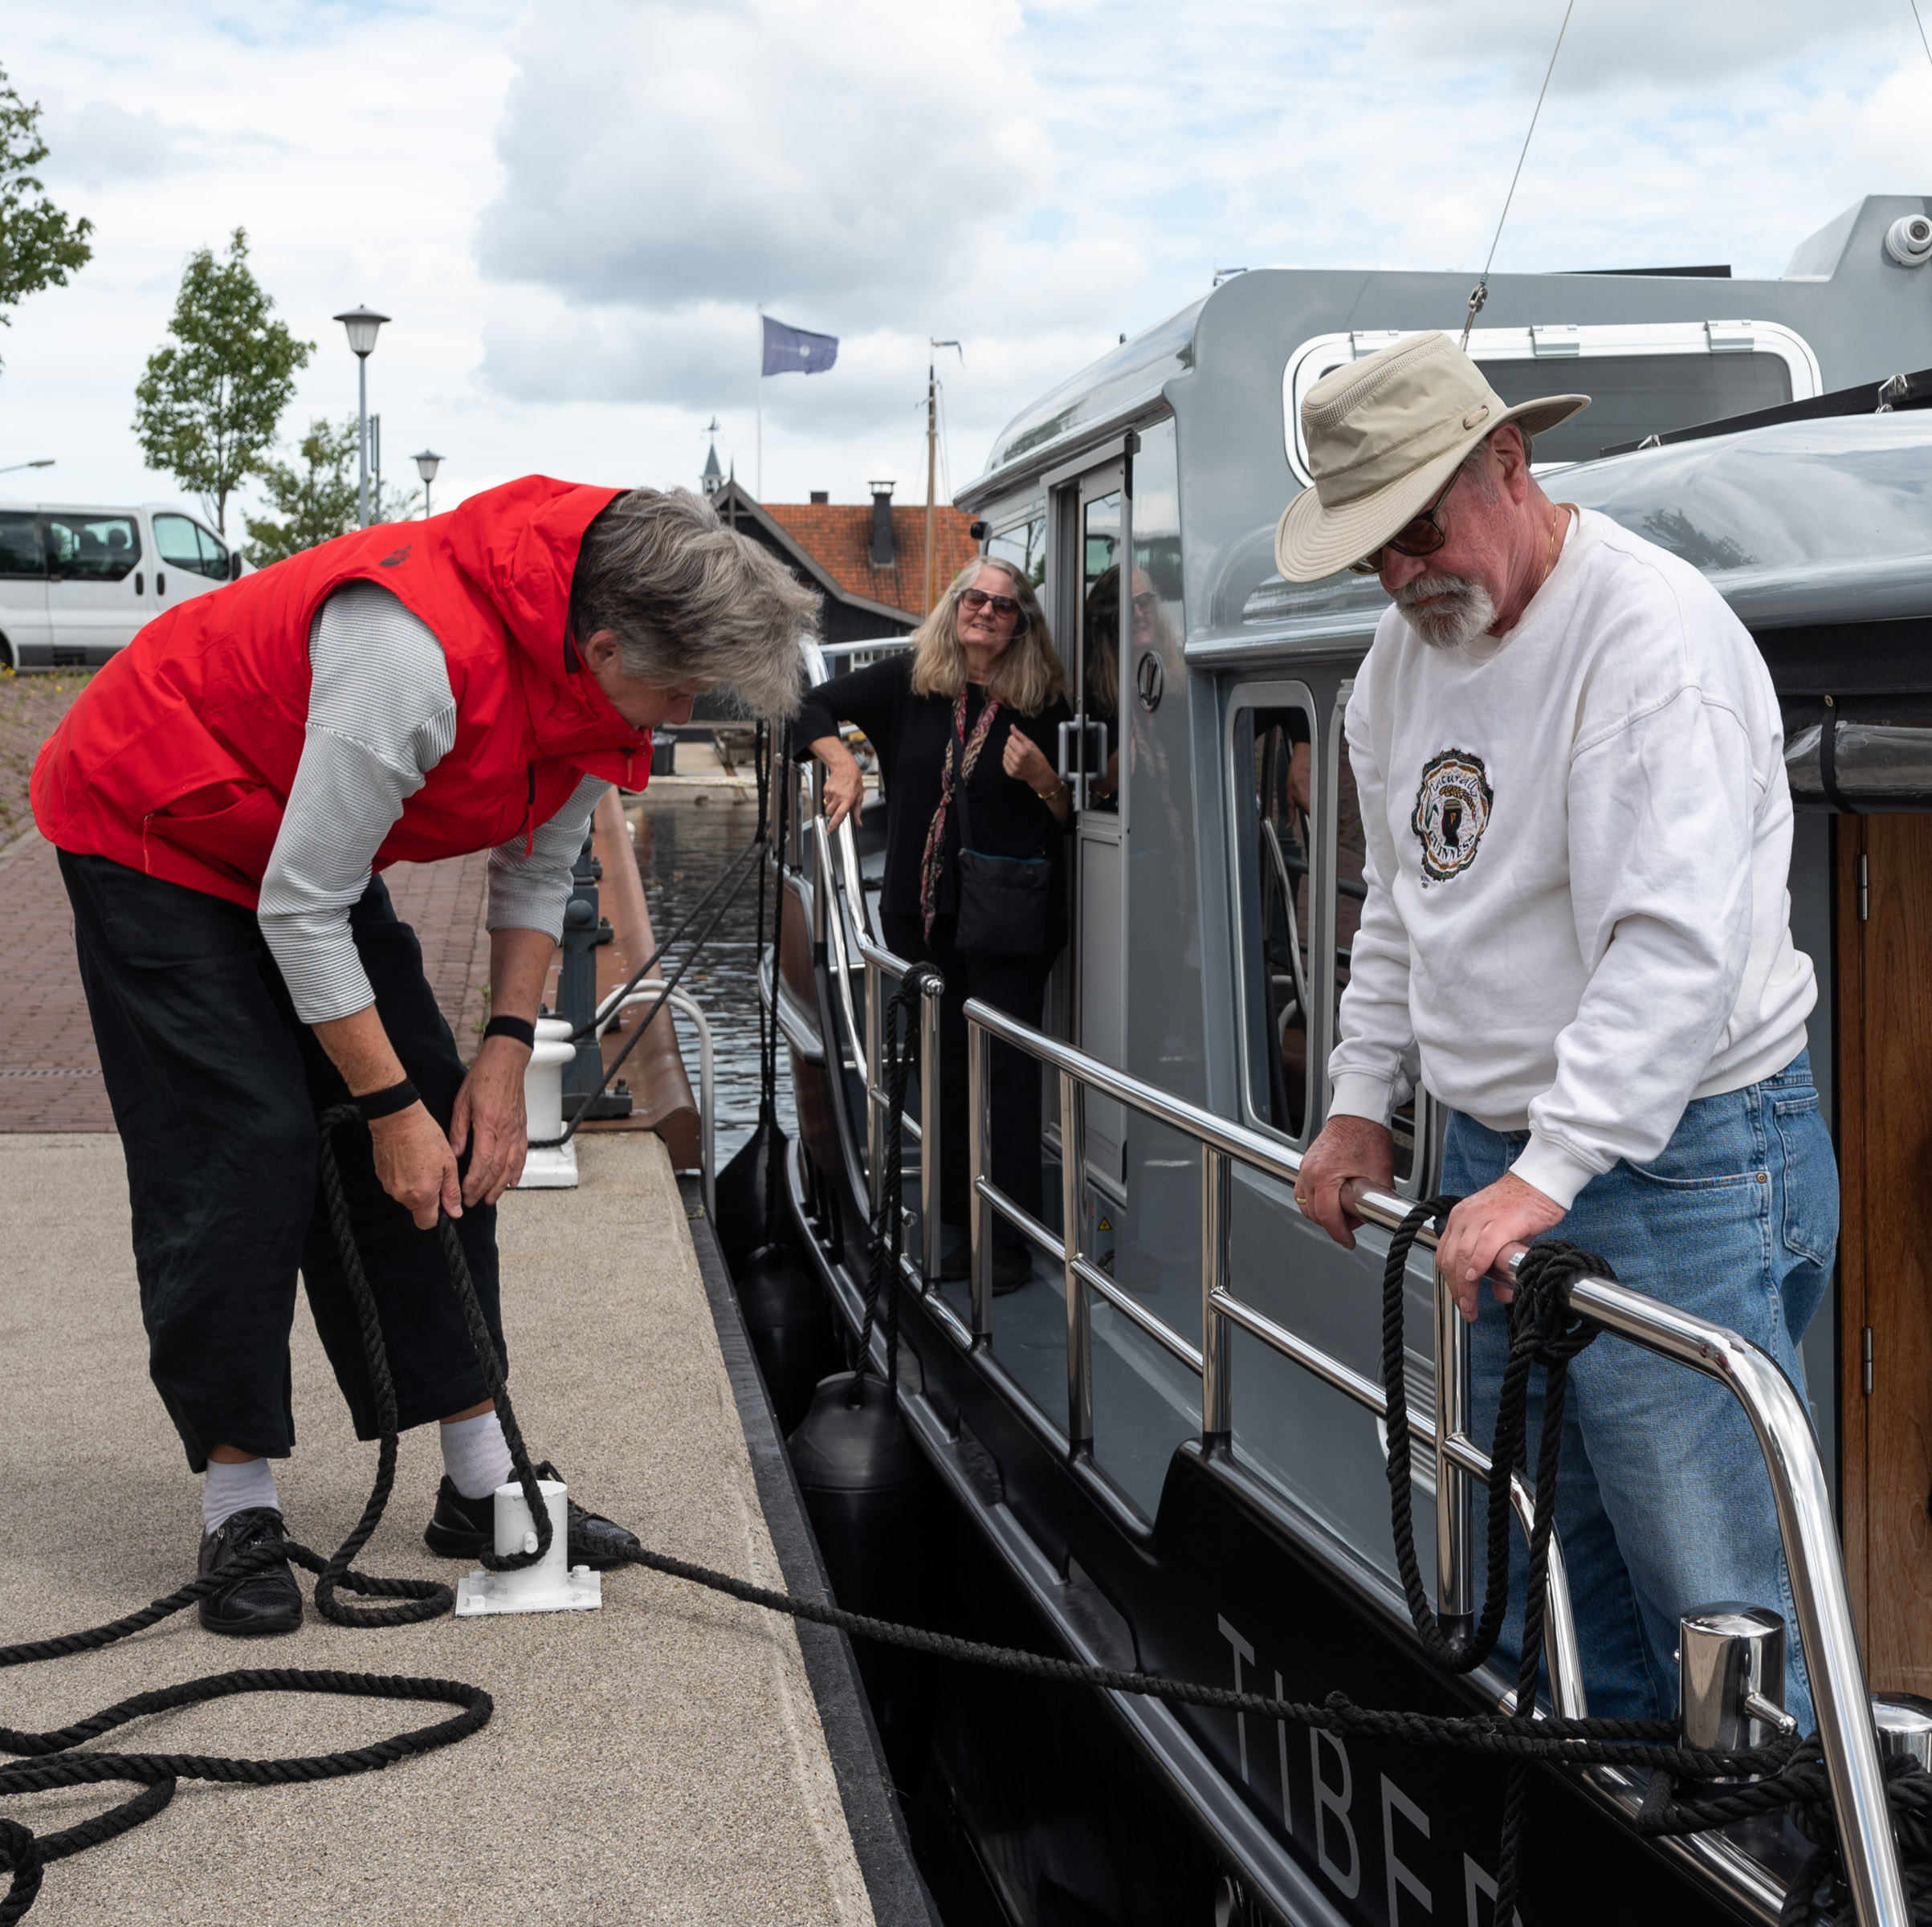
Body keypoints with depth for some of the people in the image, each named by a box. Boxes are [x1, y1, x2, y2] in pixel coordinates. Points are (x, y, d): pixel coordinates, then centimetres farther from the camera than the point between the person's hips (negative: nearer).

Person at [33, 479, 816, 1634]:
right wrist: (390, 1106, -24)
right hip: (149, 832, -8)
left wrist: (507, 1055, -6)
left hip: (312, 846, 8)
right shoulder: (418, 654, -39)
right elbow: (299, 911, -31)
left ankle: (484, 1483, 9)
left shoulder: (591, 669, -13)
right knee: (241, 1148, -14)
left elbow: (540, 868, 2)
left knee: (454, 1150, 2)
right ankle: (240, 1514, -1)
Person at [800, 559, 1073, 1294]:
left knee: (1006, 1069, -4)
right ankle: (961, 1227, 18)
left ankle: (1011, 1241, 2)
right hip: (921, 912, 3)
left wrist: (1042, 778, -17)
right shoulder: (909, 681, 4)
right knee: (944, 1067, 9)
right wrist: (843, 763, -3)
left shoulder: (1042, 704, -1)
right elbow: (814, 707, 12)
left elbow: (1072, 816, 2)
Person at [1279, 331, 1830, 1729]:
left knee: (1718, 1606, -7)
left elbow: (1680, 944, -27)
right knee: (1551, 1583, 16)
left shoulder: (1654, 632, -18)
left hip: (1678, 1161, -8)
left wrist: (1549, 1171, -30)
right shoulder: (1410, 646, 11)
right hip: (1501, 1160, 9)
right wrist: (1363, 1100, 18)